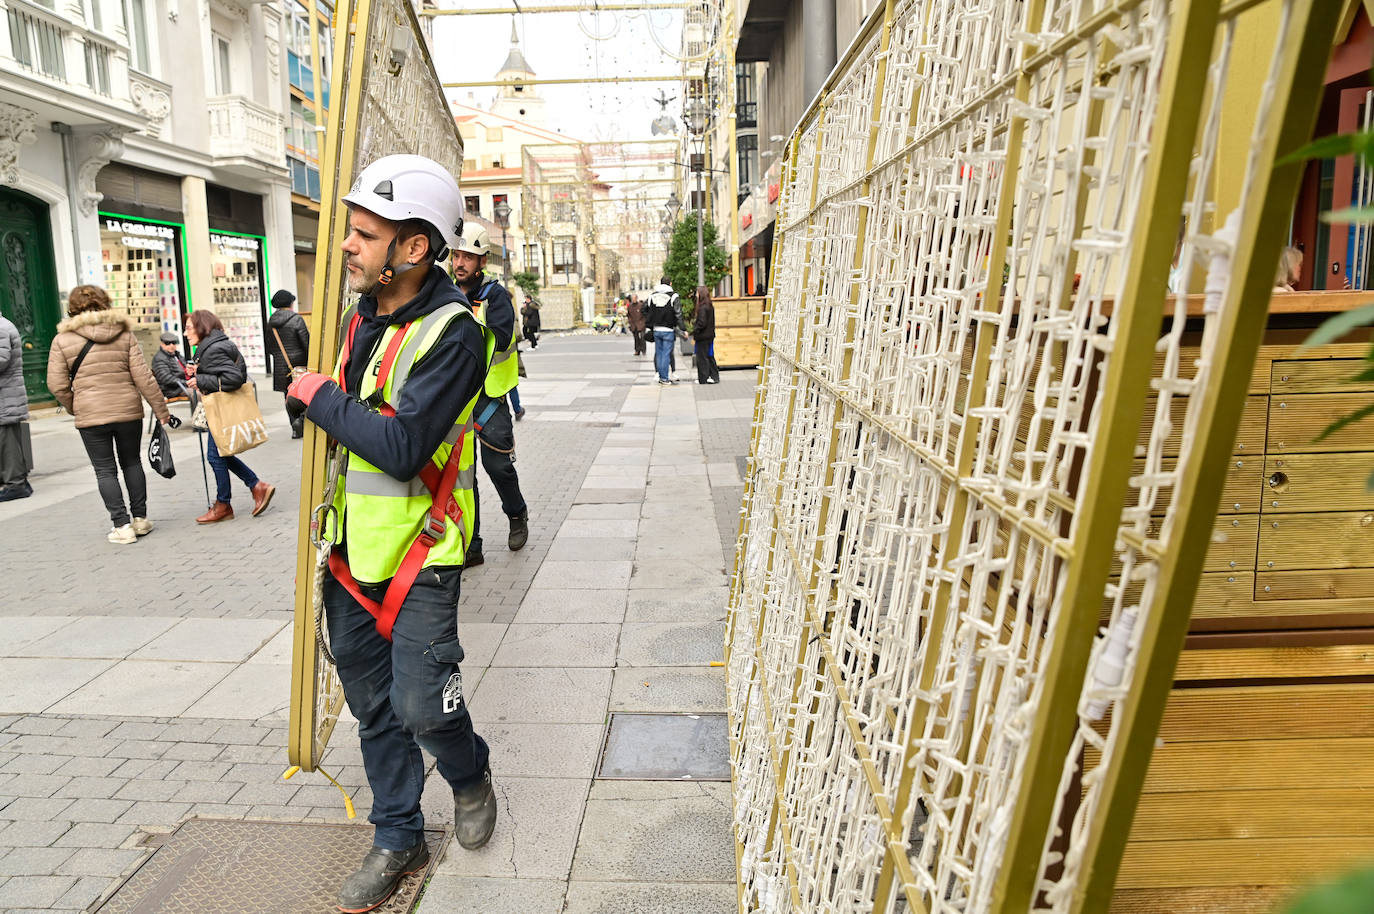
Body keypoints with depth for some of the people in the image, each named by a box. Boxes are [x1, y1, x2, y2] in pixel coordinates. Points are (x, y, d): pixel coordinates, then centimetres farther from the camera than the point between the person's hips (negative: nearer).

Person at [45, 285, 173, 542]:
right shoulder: (124, 334, 2)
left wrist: (74, 408, 15)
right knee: (132, 463, 16)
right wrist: (161, 409, 2)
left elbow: (57, 384, -2)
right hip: (129, 411, 2)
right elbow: (143, 376, -2)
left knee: (105, 470, 5)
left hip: (91, 416, -2)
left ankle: (122, 525, 3)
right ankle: (140, 519, 19)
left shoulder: (62, 340, -1)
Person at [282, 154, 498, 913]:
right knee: (372, 703, 14)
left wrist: (322, 398, -15)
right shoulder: (361, 316, 6)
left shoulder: (452, 333, -20)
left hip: (420, 552, -7)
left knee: (421, 704, -6)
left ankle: (470, 777, 29)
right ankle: (398, 839, 32)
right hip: (356, 547, 8)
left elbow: (402, 447, -28)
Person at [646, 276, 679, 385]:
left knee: (659, 353, 11)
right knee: (666, 354, -1)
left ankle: (661, 376, 15)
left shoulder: (652, 295, 7)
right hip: (668, 330, -4)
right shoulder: (673, 296, -8)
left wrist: (650, 325, 16)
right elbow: (677, 314, -12)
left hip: (656, 330, 4)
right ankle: (664, 378, 0)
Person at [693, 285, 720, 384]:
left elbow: (701, 323, -21)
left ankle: (703, 379, 5)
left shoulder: (702, 308, -18)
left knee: (702, 358, 0)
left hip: (702, 337, -9)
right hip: (710, 335, 9)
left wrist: (694, 333, -13)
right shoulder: (710, 307, 9)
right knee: (710, 356, 15)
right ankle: (714, 377, 19)